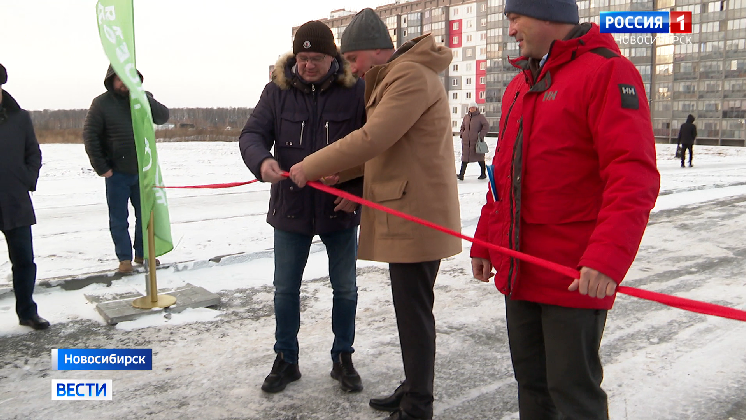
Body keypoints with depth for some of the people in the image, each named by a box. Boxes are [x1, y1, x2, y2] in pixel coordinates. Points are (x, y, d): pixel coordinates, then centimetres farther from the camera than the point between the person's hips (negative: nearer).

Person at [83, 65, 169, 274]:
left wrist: (144, 98, -22)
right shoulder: (102, 103, -6)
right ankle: (125, 258, 15)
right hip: (117, 173, -3)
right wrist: (101, 167, -11)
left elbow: (163, 116, -7)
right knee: (119, 218, 3)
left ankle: (142, 253, 26)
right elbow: (90, 135, -7)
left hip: (143, 170, 3)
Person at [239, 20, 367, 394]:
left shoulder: (355, 91, -7)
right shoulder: (277, 90, -3)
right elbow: (252, 133, -7)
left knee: (345, 289, 12)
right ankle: (285, 360, 31)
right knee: (286, 289, 12)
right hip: (290, 208, 1)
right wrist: (262, 160, -29)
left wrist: (358, 191, -12)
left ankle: (343, 359, 32)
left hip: (340, 210, -1)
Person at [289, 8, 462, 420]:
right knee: (409, 309, 17)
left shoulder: (411, 75, -14)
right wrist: (338, 173, 11)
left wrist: (310, 166, -14)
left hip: (416, 215, -10)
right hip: (404, 212, 10)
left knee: (414, 312, -2)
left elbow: (373, 138, -22)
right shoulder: (393, 77, 21)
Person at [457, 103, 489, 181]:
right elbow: (463, 126, 27)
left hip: (476, 141, -4)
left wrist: (481, 135, -14)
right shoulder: (466, 117, 14)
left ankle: (483, 173, 17)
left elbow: (486, 126, -8)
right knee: (465, 157, 0)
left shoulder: (480, 117, -2)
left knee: (479, 157, 4)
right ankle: (461, 175, -4)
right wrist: (462, 133, 11)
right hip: (466, 141, 4)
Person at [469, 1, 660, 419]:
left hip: (577, 277, -7)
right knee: (531, 383, 18)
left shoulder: (607, 72, -10)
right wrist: (485, 243, 18)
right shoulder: (519, 86, 16)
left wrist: (608, 257, -29)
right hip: (519, 271, 8)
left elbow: (634, 177, -20)